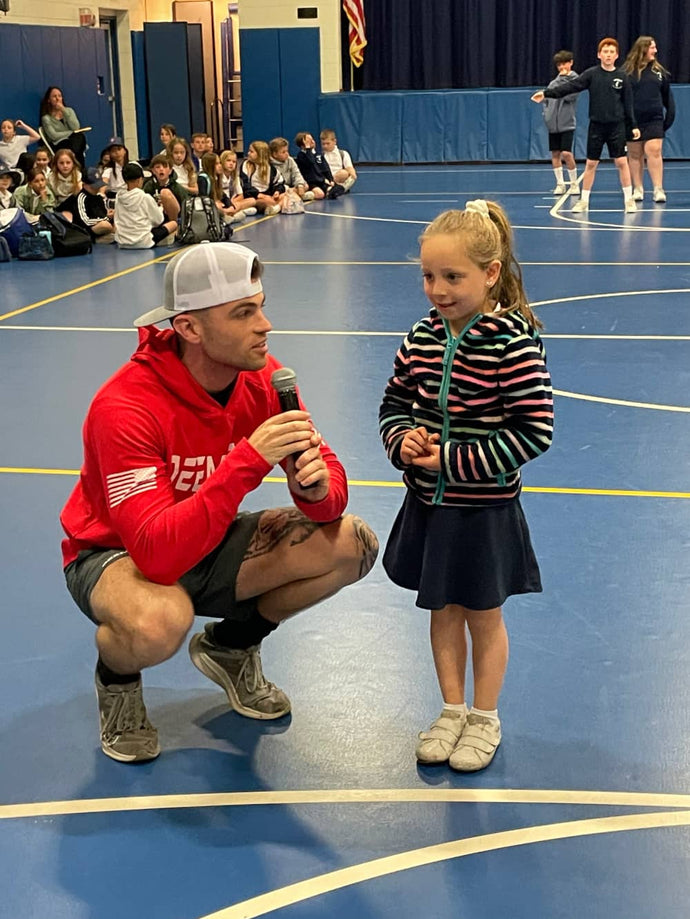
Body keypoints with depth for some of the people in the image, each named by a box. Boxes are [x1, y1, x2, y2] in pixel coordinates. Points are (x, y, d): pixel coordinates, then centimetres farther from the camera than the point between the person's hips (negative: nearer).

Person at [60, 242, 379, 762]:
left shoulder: (264, 377, -13)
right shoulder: (125, 406, -31)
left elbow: (327, 478, -10)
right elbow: (158, 554, -40)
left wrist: (317, 486, -35)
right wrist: (248, 460, -46)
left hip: (212, 544, 6)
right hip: (116, 554, -6)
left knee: (353, 544, -13)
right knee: (160, 621, -41)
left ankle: (231, 645, 13)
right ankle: (117, 677, 0)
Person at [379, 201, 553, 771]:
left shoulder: (514, 342, -18)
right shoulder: (422, 338, -1)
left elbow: (534, 431, -20)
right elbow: (394, 403, 11)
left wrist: (455, 461, -21)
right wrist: (402, 439, -11)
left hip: (485, 509, -5)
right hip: (428, 504, 5)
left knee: (484, 616, 12)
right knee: (443, 611, 18)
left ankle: (485, 719, 31)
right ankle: (453, 710, 35)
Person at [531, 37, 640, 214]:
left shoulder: (622, 77, 1)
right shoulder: (592, 74, -1)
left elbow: (628, 103, 5)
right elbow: (570, 86, -10)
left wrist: (633, 126, 3)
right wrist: (546, 93, -20)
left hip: (617, 126, 0)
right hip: (596, 126, 0)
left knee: (621, 161, -3)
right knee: (591, 163, 5)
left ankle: (629, 199, 8)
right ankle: (584, 201, 15)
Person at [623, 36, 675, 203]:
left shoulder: (659, 71, 7)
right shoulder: (628, 72, -4)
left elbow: (667, 95, 12)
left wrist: (670, 116, 7)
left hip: (654, 119, 1)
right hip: (633, 120, -1)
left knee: (654, 151, -9)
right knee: (634, 154, 7)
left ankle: (658, 189, -8)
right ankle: (638, 189, 17)